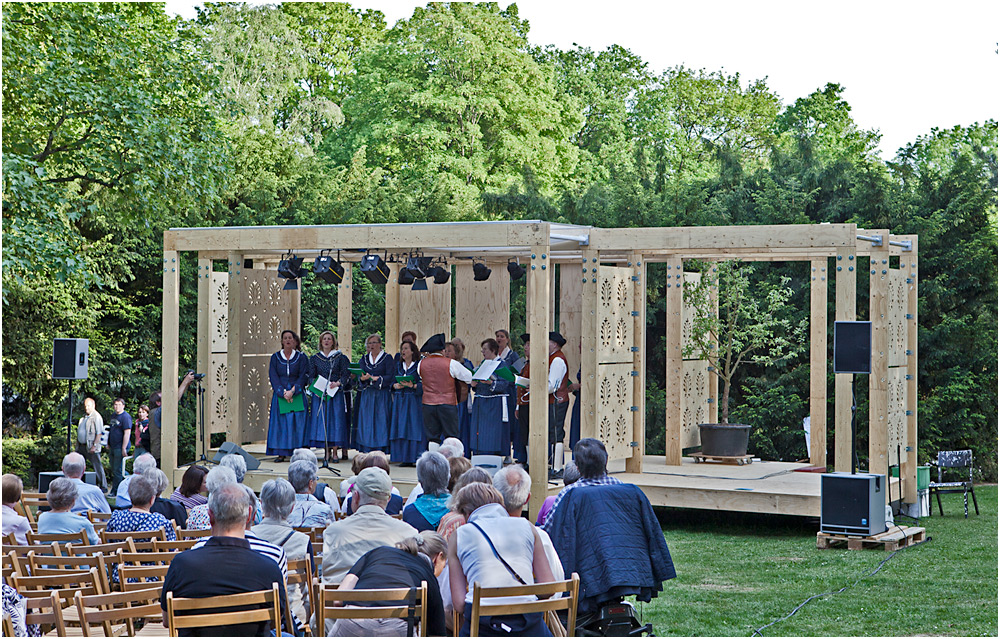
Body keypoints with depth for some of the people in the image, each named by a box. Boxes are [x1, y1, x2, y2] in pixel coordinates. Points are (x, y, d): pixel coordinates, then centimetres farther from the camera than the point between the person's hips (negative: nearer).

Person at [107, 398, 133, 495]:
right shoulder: (114, 416, 16)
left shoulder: (125, 417, -12)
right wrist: (108, 445, 21)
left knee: (117, 471, -6)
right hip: (112, 447, 9)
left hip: (120, 448, -9)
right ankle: (114, 490, 18)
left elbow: (127, 433, -17)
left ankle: (116, 491, -1)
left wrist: (124, 448, -21)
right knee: (113, 470, 12)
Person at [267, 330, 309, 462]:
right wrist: (283, 393, -14)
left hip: (297, 395, -1)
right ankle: (281, 453, -3)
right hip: (280, 395, 1)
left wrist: (292, 391, -16)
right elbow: (273, 377, -1)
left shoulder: (301, 357, 5)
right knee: (280, 423, -3)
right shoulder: (275, 357, 8)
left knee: (297, 424, -5)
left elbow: (303, 377, -3)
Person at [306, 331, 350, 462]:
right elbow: (310, 376, 8)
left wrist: (338, 383, -16)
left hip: (336, 393, -1)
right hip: (319, 393, 1)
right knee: (321, 421, -3)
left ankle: (334, 452, -2)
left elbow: (346, 374, 1)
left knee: (335, 420, -5)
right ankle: (326, 451, 2)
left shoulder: (340, 357, 6)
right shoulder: (315, 358, 10)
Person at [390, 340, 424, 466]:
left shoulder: (419, 365, -3)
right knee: (401, 428, 2)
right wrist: (395, 385, -5)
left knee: (414, 428, -8)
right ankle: (405, 459, 5)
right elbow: (393, 381, 16)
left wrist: (412, 385, -21)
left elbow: (424, 384, -8)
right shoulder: (398, 365, 15)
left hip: (414, 401, -5)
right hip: (400, 401, 5)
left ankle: (417, 458, -6)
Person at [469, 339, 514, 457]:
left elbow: (504, 384, -14)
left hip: (495, 404, -7)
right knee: (479, 433, 4)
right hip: (480, 403, 7)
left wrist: (491, 383, -29)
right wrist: (474, 384, -4)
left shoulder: (501, 364, -4)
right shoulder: (483, 363, 16)